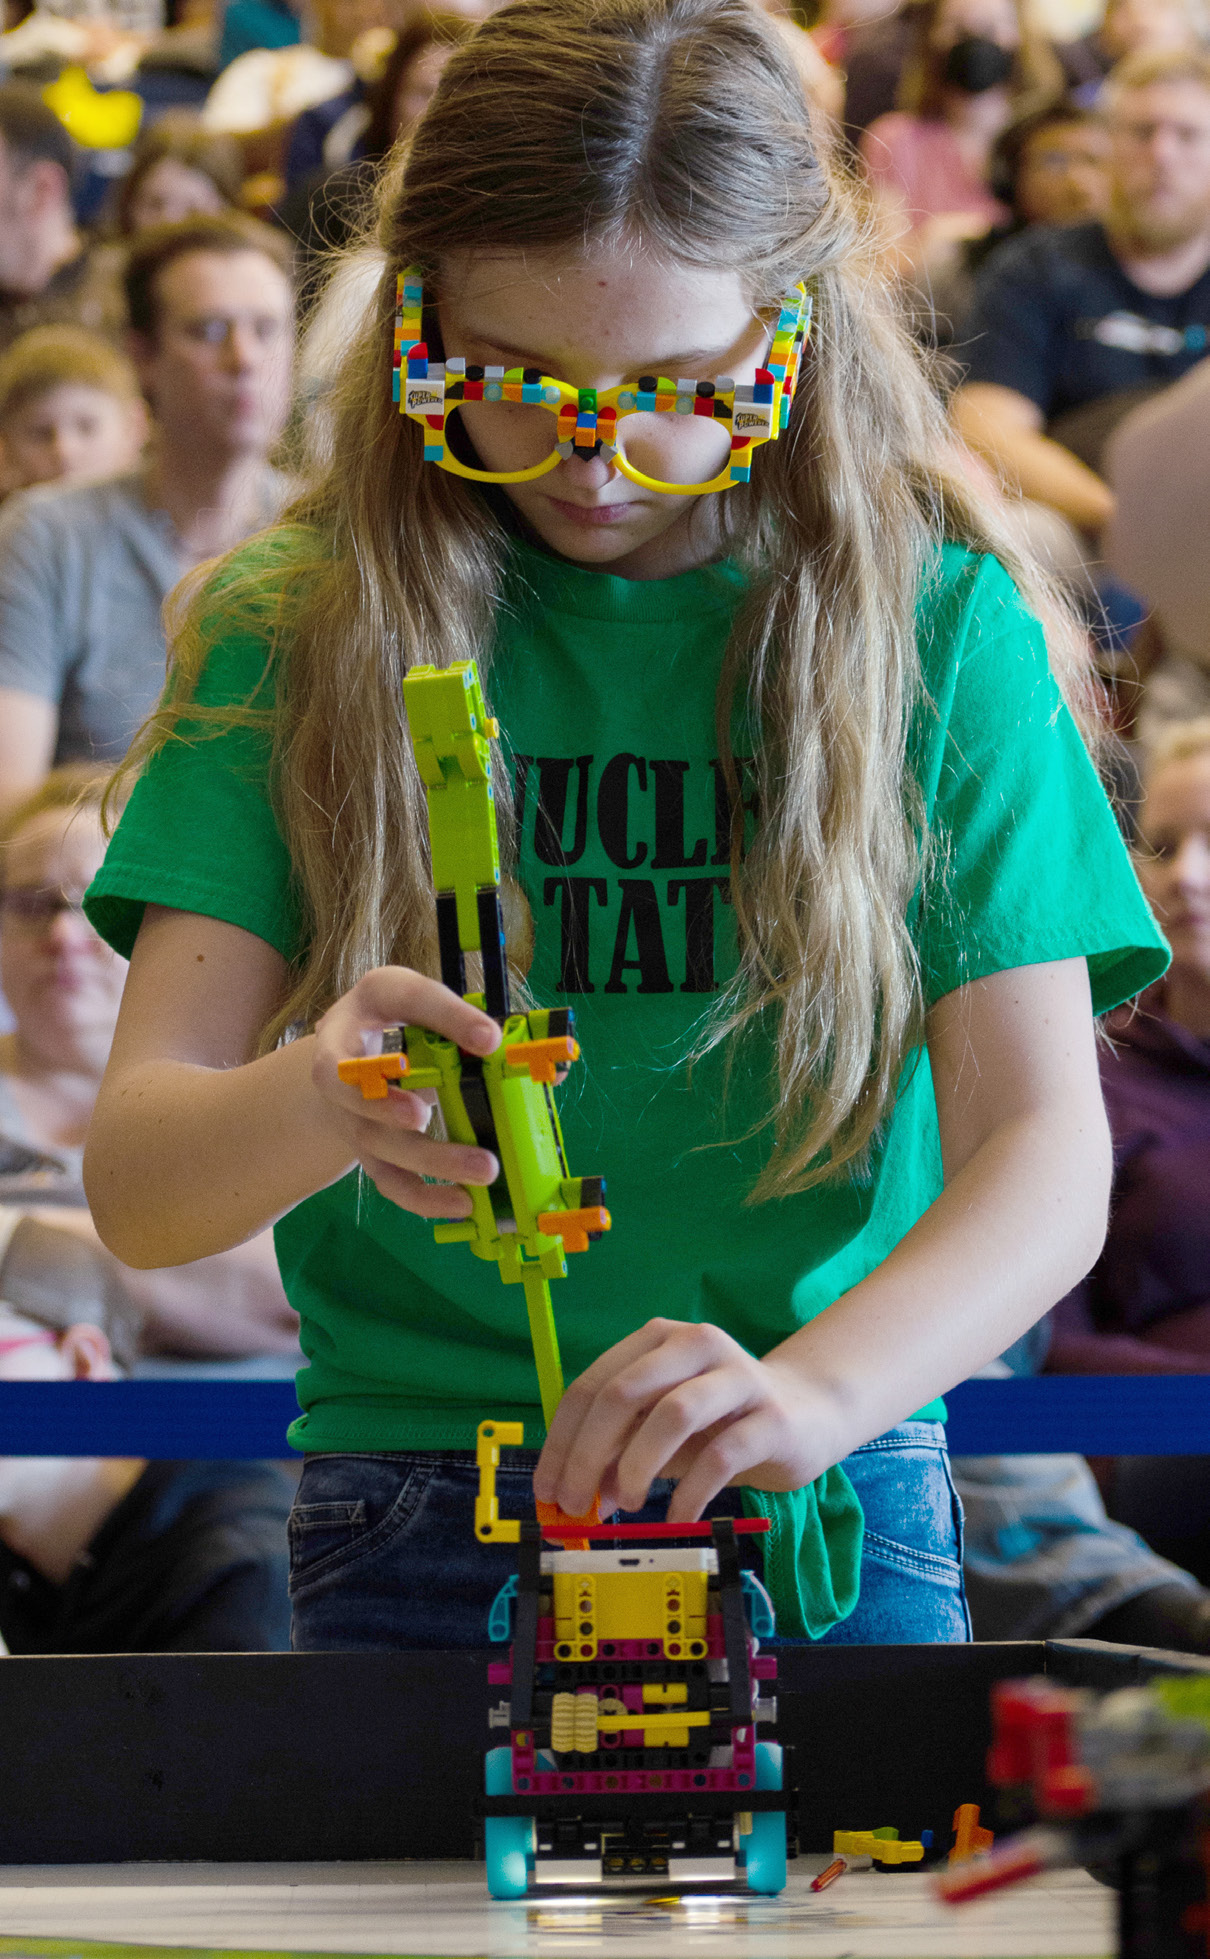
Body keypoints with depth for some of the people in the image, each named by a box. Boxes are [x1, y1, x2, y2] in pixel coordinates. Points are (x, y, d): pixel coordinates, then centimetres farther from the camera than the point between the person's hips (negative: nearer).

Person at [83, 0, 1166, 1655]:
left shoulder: (939, 628, 1)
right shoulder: (298, 633, 1)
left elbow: (1043, 1160, -7)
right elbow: (134, 1180, -7)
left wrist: (809, 1392, -27)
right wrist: (313, 1103, -30)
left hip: (835, 1531, 0)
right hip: (422, 1532, 0)